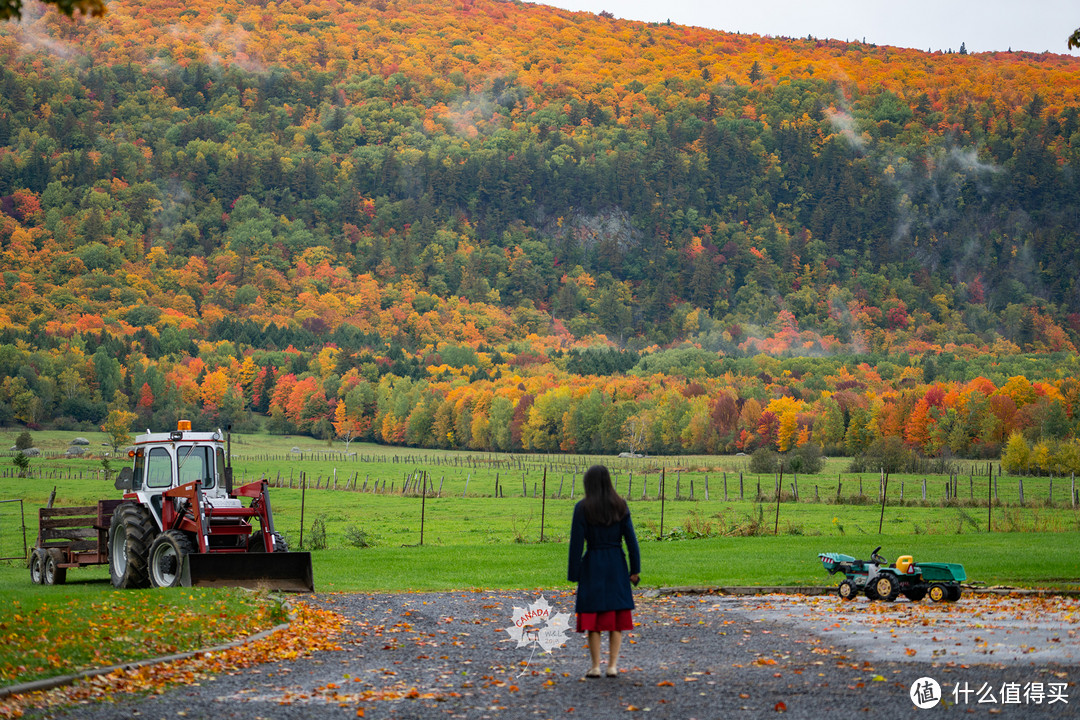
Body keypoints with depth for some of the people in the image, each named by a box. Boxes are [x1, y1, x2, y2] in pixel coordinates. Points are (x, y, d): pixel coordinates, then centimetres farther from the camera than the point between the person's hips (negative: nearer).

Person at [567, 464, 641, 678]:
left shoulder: (582, 508, -8)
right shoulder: (620, 506, 0)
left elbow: (576, 542, -9)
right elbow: (631, 539, -1)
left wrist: (573, 574, -3)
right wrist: (635, 569, 6)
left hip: (592, 564, -2)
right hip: (617, 564, 2)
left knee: (593, 617, 6)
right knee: (616, 616, 9)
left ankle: (595, 666, 7)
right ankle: (613, 665, 5)